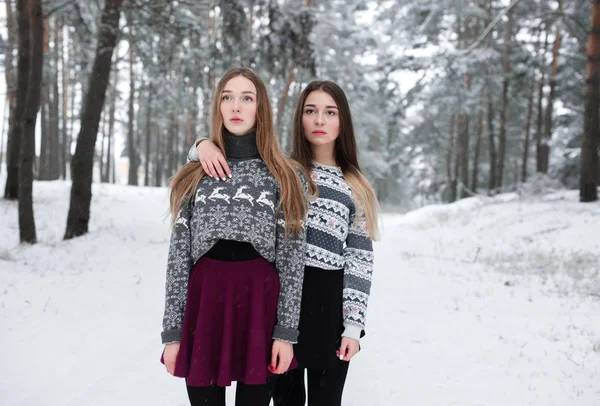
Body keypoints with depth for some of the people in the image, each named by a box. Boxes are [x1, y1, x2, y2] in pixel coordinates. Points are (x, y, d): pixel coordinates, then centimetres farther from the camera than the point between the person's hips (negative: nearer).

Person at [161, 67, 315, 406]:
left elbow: (292, 259, -1)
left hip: (260, 304, -1)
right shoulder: (193, 176, 8)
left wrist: (286, 331, -6)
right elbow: (179, 256, 5)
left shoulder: (288, 178, 3)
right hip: (203, 302, 2)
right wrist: (172, 331, 0)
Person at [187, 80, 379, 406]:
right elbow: (210, 158, 9)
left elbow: (360, 258, 0)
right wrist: (203, 144, -16)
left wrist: (353, 325, -6)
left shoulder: (356, 188, 4)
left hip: (330, 302, 0)